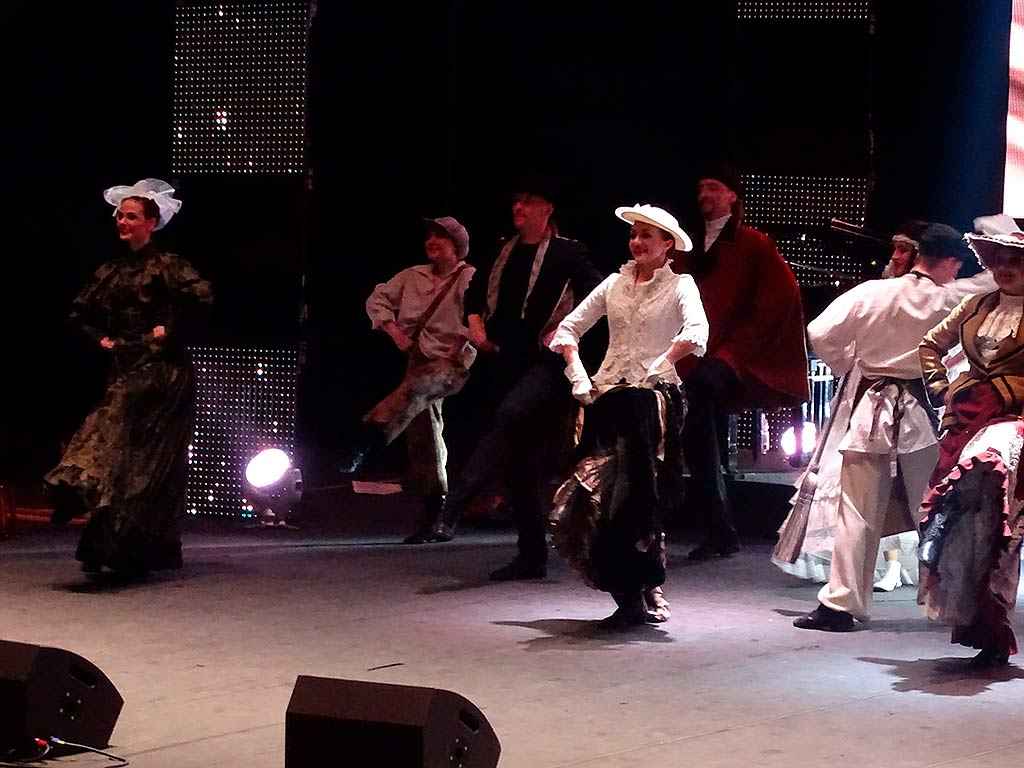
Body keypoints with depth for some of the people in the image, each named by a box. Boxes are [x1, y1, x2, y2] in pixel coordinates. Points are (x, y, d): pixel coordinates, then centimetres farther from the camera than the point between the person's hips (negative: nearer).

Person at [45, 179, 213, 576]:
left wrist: (172, 334, -15)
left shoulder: (166, 266, -5)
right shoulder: (111, 271, 16)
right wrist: (101, 339, 11)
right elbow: (80, 314, 27)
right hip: (124, 373, 7)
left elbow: (201, 298, -21)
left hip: (159, 373, -7)